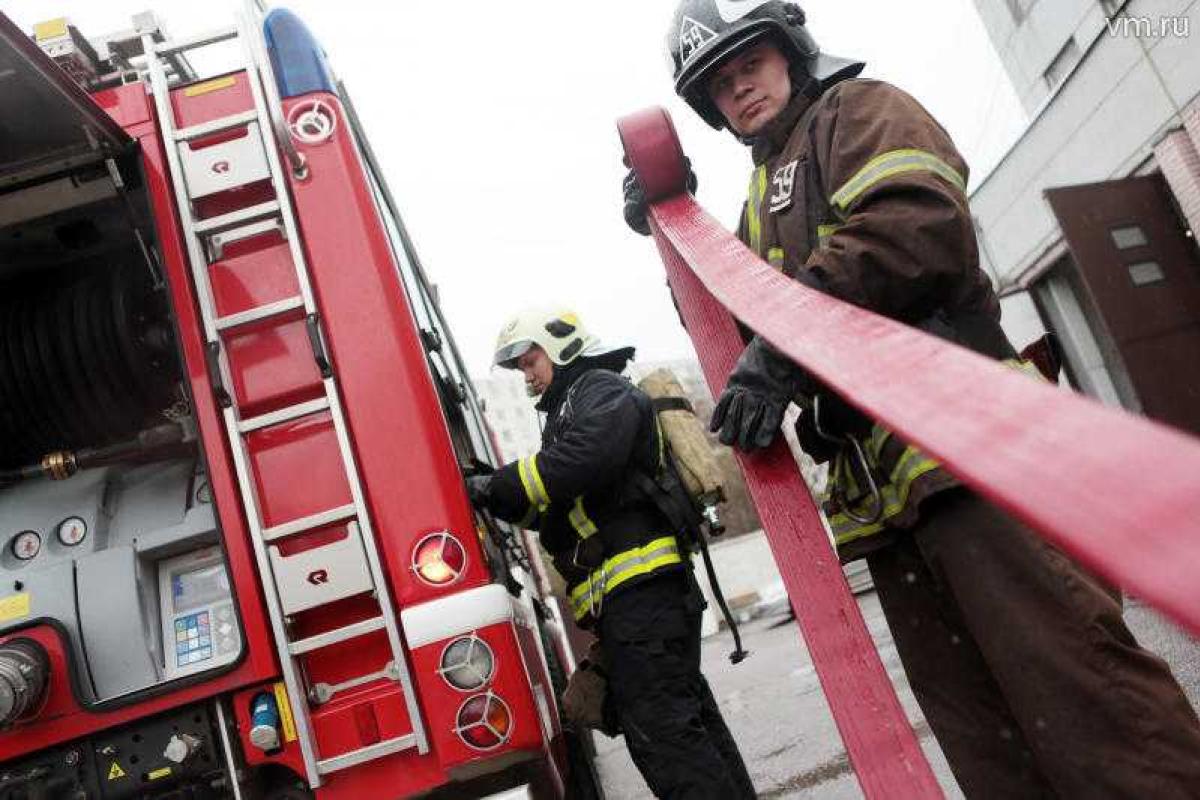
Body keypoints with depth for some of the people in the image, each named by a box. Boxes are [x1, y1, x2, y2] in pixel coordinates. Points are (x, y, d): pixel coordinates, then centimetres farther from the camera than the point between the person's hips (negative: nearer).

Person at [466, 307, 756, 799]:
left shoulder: (602, 389, 0)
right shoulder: (568, 411, 29)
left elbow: (588, 455, -21)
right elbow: (559, 508, 26)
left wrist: (500, 486, -15)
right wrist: (496, 495, 12)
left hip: (638, 584, -10)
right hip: (632, 593, 10)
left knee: (659, 729, -13)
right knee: (687, 716, 11)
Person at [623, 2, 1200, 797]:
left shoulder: (857, 109, 7)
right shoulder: (762, 203, 31)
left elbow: (919, 225, -14)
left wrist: (779, 348, -16)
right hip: (882, 479, 8)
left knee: (1067, 672, -15)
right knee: (981, 733, 8)